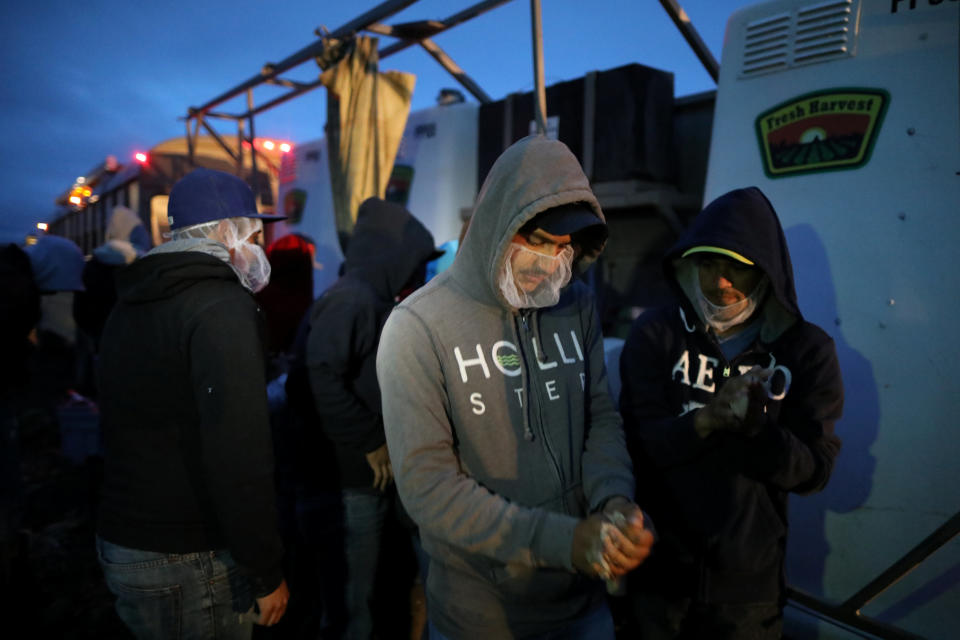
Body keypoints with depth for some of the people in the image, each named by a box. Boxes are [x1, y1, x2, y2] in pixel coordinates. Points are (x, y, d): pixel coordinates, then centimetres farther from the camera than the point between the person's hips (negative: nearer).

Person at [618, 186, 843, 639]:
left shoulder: (808, 350, -5)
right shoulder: (654, 335, -7)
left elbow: (814, 471, -7)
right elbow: (636, 444, -11)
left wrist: (756, 426, -27)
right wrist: (706, 420, -29)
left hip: (749, 581, 1)